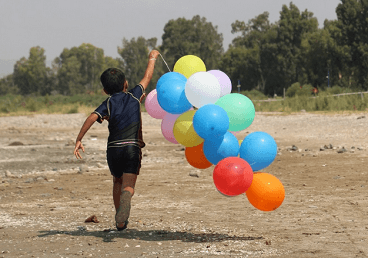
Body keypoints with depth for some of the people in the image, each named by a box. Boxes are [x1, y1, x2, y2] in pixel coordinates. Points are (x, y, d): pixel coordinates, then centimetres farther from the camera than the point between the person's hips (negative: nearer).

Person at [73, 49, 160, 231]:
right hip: (132, 147, -1)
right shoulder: (134, 96, 10)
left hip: (113, 148, 1)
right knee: (128, 185, -10)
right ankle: (125, 202, -44)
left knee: (117, 182, 24)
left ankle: (120, 222, 26)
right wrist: (152, 58, 40)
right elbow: (147, 77, 24)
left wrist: (78, 140, -12)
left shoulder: (108, 104, 7)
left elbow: (92, 118, -10)